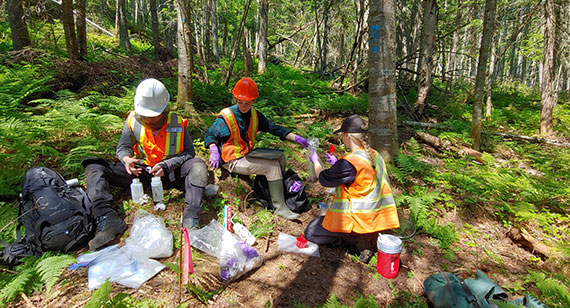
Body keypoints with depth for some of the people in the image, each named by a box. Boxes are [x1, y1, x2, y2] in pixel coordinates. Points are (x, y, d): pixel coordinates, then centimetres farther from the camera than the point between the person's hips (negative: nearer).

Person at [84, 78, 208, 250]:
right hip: (140, 172, 3)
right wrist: (126, 159, -19)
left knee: (198, 165, -31)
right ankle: (107, 219, -36)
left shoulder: (177, 124, -9)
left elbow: (189, 152, -8)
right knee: (94, 167, -14)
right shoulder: (133, 121, -4)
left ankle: (190, 220, -42)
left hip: (169, 173, -2)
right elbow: (123, 147, 6)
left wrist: (166, 165, -24)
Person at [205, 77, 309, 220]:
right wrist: (214, 150, -28)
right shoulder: (225, 116, -13)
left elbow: (272, 127, 4)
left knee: (280, 157, 7)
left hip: (248, 154, 8)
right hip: (233, 161, -7)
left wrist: (295, 138, -5)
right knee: (273, 166, -19)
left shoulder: (255, 115, 4)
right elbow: (210, 135, -7)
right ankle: (280, 207, -12)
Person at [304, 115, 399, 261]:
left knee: (310, 232, 7)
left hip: (356, 220, -9)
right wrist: (337, 163, 19)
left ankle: (357, 240, -3)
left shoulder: (349, 162, -25)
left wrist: (315, 161, 8)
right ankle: (368, 238, 11)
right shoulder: (375, 155, 1)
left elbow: (324, 179, -10)